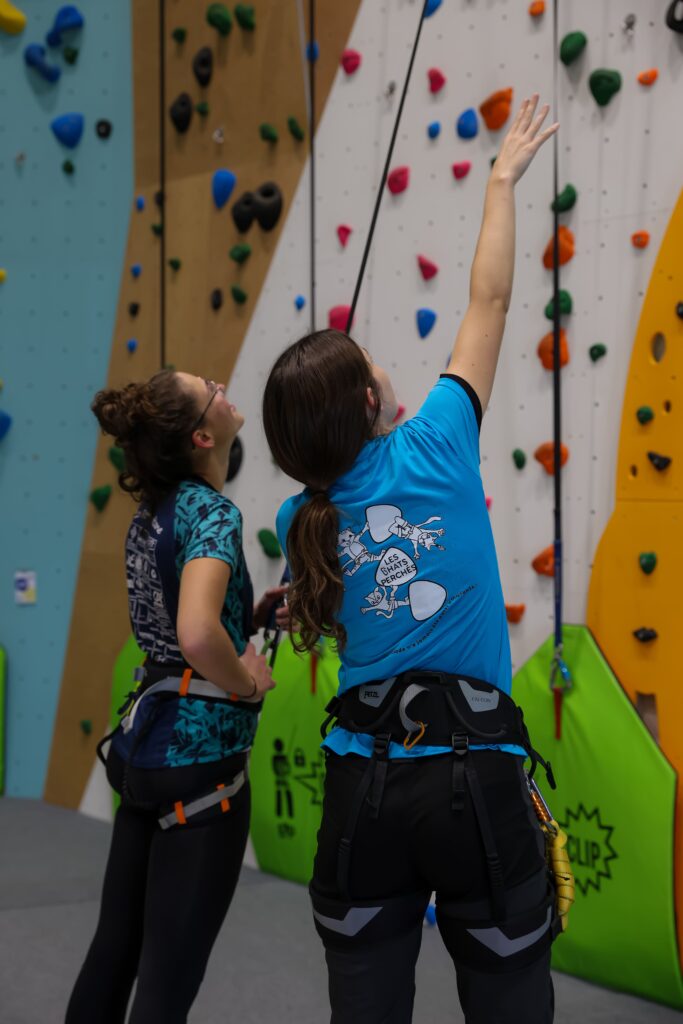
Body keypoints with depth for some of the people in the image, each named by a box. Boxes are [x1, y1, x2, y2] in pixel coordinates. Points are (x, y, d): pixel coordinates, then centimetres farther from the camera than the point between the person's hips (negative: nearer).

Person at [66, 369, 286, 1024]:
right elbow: (197, 636, -34)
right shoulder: (211, 512, -17)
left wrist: (255, 615, 8)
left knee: (114, 949, 17)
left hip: (143, 743, 8)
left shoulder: (150, 514, 9)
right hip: (199, 757, -8)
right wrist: (247, 682, -16)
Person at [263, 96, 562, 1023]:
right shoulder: (433, 452, -5)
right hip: (476, 775, -4)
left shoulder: (301, 521, 5)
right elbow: (489, 300, 4)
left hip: (364, 780, 4)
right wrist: (504, 177, 17)